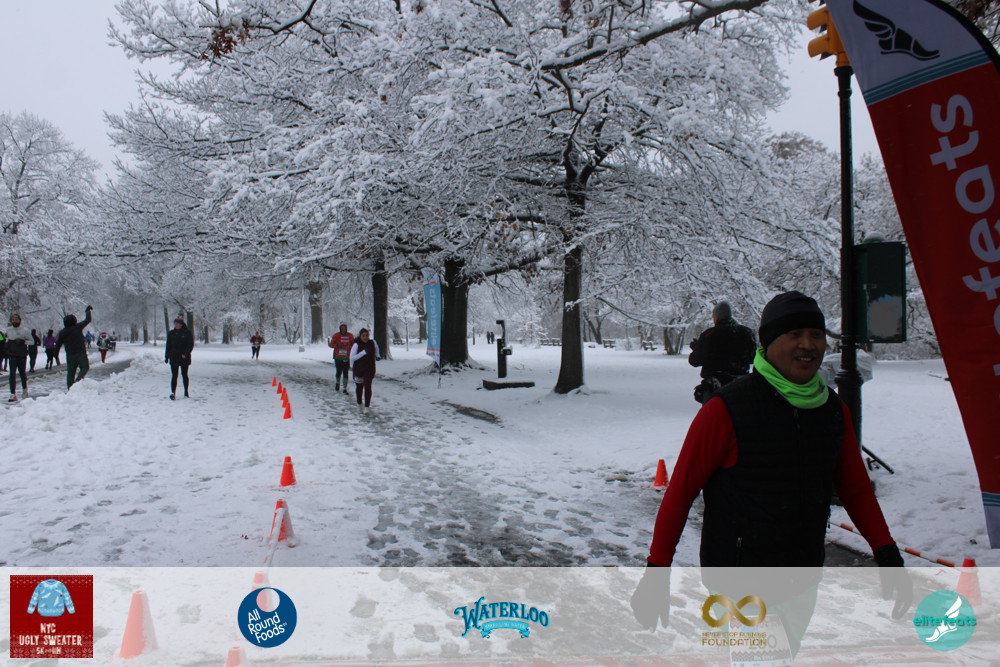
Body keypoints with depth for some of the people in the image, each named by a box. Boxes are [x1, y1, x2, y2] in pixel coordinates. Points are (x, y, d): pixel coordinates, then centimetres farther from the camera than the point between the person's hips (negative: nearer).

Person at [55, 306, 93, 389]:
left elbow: (58, 345, 7)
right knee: (85, 367, 11)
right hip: (81, 353, -3)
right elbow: (87, 320, 10)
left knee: (70, 373, 8)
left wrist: (56, 356, 16)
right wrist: (89, 311, 27)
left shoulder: (62, 333, 6)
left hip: (70, 355, 3)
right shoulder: (78, 327, -2)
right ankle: (79, 378, -18)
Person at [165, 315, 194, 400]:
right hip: (174, 358, 2)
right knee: (174, 376, -7)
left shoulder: (187, 332, -3)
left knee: (184, 375, 8)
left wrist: (185, 354, -16)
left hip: (184, 358, -2)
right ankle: (173, 392, -15)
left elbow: (191, 345, -5)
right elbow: (168, 346, 11)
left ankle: (186, 392, 20)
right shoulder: (171, 333, 6)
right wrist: (166, 357, 7)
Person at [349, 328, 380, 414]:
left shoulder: (373, 343, -3)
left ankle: (366, 406, -8)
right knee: (359, 387, 16)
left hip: (369, 369, 0)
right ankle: (359, 404, 38)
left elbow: (376, 353, 18)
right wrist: (363, 352, -24)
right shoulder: (356, 344, -11)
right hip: (358, 369, 0)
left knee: (367, 387, -13)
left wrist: (378, 356, -4)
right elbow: (352, 358, -17)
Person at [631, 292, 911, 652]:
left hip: (803, 582, 6)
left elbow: (855, 487, 13)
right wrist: (657, 571, -12)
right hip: (740, 584, -6)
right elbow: (681, 491, -12)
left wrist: (887, 555, 4)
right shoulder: (727, 409, -15)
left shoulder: (833, 410, 3)